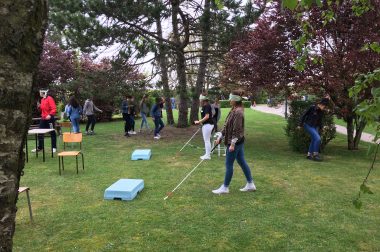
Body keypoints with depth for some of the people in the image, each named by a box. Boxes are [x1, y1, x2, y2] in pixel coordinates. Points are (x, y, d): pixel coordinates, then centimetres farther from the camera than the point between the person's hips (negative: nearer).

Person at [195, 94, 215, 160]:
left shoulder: (207, 106, -17)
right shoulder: (204, 106, 14)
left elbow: (207, 116, -23)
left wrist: (199, 121, -18)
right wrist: (201, 122, 11)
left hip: (208, 125, -11)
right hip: (206, 125, 11)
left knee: (207, 140, -5)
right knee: (206, 140, 15)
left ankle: (208, 155, 2)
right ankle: (207, 154, 24)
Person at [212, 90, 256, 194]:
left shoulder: (238, 112, -20)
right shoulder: (234, 110, 11)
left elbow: (237, 129, -22)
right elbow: (227, 126, 15)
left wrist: (232, 143, -22)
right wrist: (220, 137, 15)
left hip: (236, 142, -10)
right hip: (238, 141, 10)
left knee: (229, 164, 0)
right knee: (242, 162, 15)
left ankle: (225, 187, 13)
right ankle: (250, 184, 25)